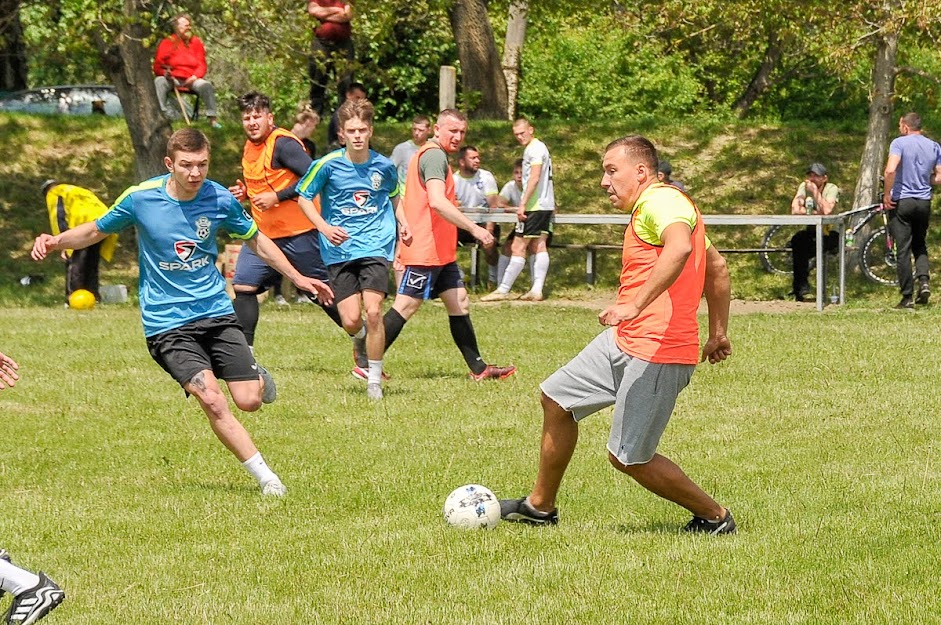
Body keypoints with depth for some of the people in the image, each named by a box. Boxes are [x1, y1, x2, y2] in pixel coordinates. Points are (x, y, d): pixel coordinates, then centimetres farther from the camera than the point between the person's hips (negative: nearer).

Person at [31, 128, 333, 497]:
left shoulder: (219, 199, -5)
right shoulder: (140, 198, -10)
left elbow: (256, 240, 13)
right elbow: (95, 231, 6)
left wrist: (297, 278, 13)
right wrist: (55, 242, -13)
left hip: (217, 313, 2)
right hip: (167, 324, -2)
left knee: (249, 401, -6)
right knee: (210, 399, -21)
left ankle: (257, 377, 32)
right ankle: (265, 477, -10)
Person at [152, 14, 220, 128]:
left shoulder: (196, 42, 10)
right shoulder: (167, 43, 4)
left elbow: (202, 65, 8)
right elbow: (157, 67, 3)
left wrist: (195, 76, -12)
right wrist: (165, 73, -20)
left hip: (191, 79, 1)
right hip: (172, 79, -1)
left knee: (206, 85, -28)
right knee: (159, 82, -32)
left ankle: (212, 118, -28)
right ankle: (161, 114, -41)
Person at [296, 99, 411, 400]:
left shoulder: (384, 166, 1)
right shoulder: (328, 164, -7)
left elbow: (394, 195, 22)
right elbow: (304, 196, 3)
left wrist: (402, 223, 6)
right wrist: (325, 227, -11)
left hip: (375, 247, 0)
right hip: (339, 250, 0)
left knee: (373, 311, -17)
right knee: (350, 321, -6)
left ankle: (375, 380, -2)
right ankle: (363, 339, 34)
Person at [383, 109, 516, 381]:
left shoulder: (428, 154, 18)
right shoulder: (435, 156, -15)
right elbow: (437, 202, -29)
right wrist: (473, 228, -29)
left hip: (440, 251, 11)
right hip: (426, 250, -11)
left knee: (459, 303, 9)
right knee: (406, 306, -8)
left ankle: (479, 368, 10)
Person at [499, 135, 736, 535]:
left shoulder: (661, 201, -14)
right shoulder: (652, 207, 19)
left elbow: (679, 248, -37)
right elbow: (717, 268, 27)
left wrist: (635, 305, -41)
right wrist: (718, 334, 28)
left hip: (656, 353, -11)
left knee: (627, 457, -5)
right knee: (556, 398, 18)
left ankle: (714, 518, 11)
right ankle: (540, 506, 31)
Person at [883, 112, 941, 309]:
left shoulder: (899, 143, -9)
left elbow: (890, 170, -24)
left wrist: (887, 194, -12)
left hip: (902, 202, -4)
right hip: (924, 203, 4)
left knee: (903, 250, 0)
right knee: (920, 245, 22)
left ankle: (907, 297, -2)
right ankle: (924, 280, -1)